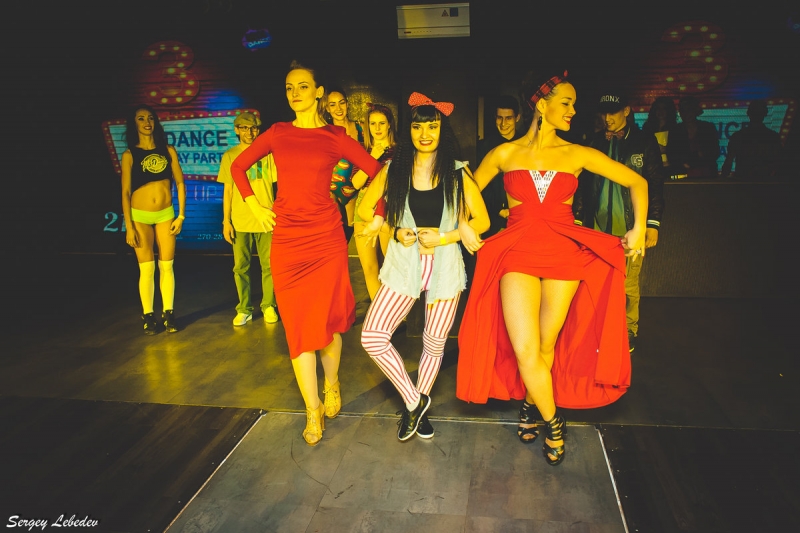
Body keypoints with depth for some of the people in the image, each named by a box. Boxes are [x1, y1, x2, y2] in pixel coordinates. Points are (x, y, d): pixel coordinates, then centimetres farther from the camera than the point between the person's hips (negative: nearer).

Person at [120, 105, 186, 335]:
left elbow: (180, 183, 6)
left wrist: (181, 215, 0)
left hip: (166, 215, 2)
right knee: (146, 269, 1)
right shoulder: (129, 155, -1)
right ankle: (148, 317, 11)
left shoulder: (168, 151, 4)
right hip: (140, 216, -2)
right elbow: (125, 192, -2)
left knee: (167, 266, 4)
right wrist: (129, 226, -7)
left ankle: (168, 314, 14)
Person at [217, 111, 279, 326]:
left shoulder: (267, 153, 4)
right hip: (240, 221, 1)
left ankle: (268, 306, 17)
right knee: (240, 267, 4)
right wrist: (226, 221, 2)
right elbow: (227, 190, 7)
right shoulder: (229, 156, 7)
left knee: (268, 266, 3)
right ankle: (244, 309, 16)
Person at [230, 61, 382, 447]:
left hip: (327, 237, -2)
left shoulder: (334, 137, 3)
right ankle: (313, 411, 12)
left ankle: (332, 383, 31)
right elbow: (239, 166, 19)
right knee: (298, 324, 1)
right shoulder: (277, 133, 10)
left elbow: (376, 171, 5)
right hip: (287, 239, 2)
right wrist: (254, 206, 9)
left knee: (328, 318, 2)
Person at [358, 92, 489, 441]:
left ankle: (419, 407, 34)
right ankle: (413, 401, 9)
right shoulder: (394, 169, 3)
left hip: (445, 265, -1)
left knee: (435, 343, 9)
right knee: (373, 337, -12)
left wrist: (443, 238, -12)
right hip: (404, 263, 1)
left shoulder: (458, 172, 0)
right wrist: (395, 231, -5)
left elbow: (482, 220, 1)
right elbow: (365, 208, 11)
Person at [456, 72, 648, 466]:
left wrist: (639, 229, 1)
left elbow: (637, 182, 10)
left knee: (546, 346, 8)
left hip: (564, 254, 1)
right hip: (516, 253, -1)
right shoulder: (504, 154, 6)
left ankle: (530, 404, 36)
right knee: (525, 351, -11)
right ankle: (553, 421, 13)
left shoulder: (578, 155, 6)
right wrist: (463, 227, 4)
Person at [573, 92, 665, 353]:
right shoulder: (596, 142, 12)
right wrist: (577, 219, 10)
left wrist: (652, 224, -3)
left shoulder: (644, 142, 4)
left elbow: (655, 184, 2)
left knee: (628, 284, -1)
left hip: (631, 227, -2)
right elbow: (583, 183, 14)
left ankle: (628, 333, 16)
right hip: (598, 226, 2)